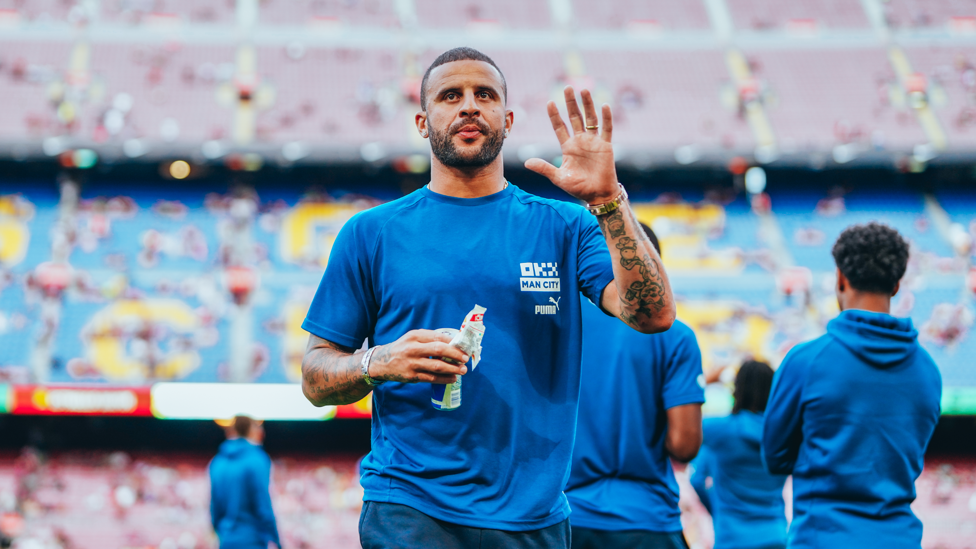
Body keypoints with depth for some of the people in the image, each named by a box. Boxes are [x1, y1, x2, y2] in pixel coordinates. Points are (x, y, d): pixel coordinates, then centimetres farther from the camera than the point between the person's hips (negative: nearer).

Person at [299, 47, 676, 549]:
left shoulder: (564, 228, 8)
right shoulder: (372, 234, 7)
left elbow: (653, 315, -6)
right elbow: (315, 378, 7)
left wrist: (607, 200, -15)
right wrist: (378, 363, -14)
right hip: (409, 508, -2)